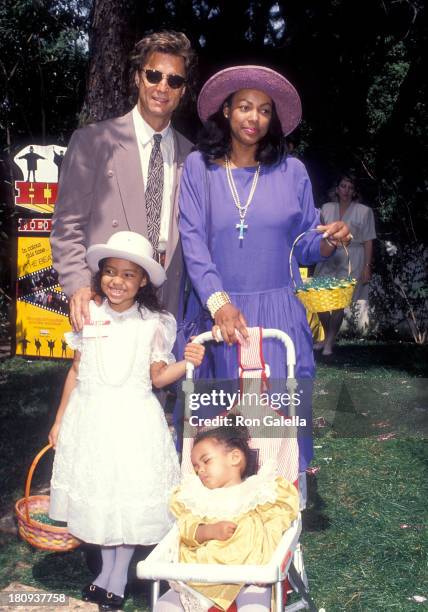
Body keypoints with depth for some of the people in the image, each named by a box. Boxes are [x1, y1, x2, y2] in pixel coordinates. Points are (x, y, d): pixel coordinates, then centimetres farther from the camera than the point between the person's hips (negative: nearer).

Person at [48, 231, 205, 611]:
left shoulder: (153, 324, -5)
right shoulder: (89, 317, 2)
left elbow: (157, 377, -3)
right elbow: (76, 372, 8)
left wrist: (186, 363, -21)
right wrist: (60, 420, 11)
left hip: (133, 420, -2)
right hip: (91, 417, 3)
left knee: (130, 495, 3)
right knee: (96, 492, 11)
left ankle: (119, 576, 22)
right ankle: (106, 569, 30)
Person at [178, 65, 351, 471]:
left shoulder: (292, 171, 7)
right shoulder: (199, 166, 3)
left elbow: (303, 246, 10)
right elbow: (193, 241, -5)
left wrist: (329, 242, -13)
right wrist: (219, 303, -18)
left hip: (278, 313, 1)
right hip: (218, 313, 0)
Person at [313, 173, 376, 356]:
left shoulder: (364, 211, -1)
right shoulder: (327, 208, 8)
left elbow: (368, 242, -1)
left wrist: (367, 266, -5)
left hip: (350, 261, -3)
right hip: (327, 259, 3)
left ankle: (330, 342, 7)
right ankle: (327, 337, 21)